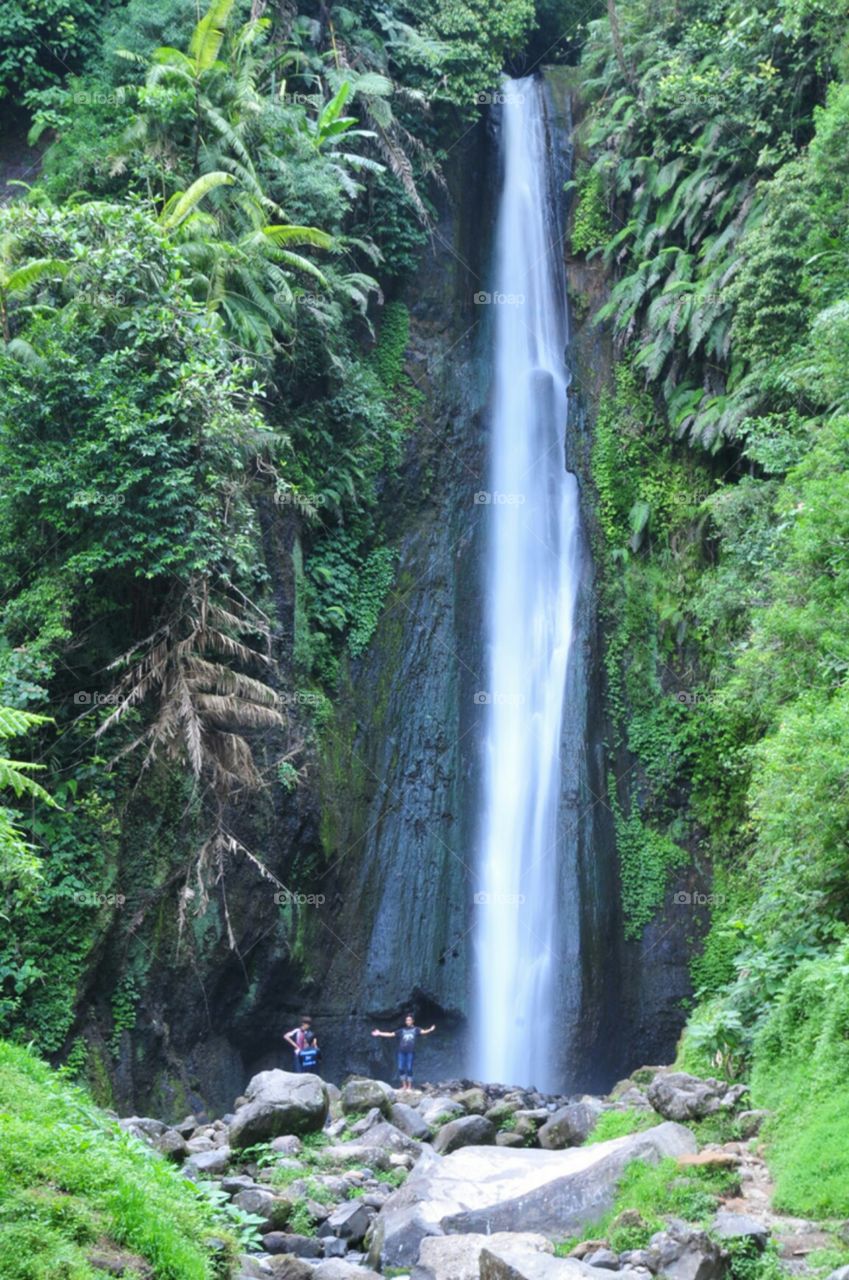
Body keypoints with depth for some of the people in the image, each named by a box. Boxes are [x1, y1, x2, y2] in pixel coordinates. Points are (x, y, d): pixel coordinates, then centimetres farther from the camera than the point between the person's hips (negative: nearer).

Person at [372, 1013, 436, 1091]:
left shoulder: (415, 1029, 9)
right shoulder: (402, 1030, 15)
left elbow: (423, 1032, -9)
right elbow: (390, 1034, 16)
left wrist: (430, 1030, -30)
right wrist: (379, 1033, 14)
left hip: (410, 1052, -3)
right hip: (401, 1051, 3)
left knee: (409, 1069, -5)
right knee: (401, 1068, -2)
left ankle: (409, 1087, 5)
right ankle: (404, 1085, 13)